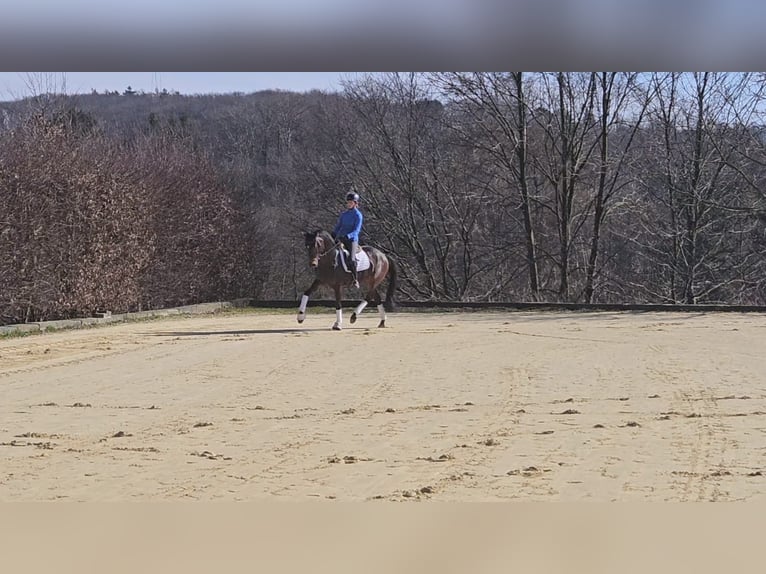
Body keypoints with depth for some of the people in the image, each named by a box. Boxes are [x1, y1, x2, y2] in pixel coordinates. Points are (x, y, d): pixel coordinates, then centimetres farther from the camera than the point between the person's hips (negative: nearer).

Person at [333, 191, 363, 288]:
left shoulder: (358, 215, -4)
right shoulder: (344, 214, 14)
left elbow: (356, 231, -12)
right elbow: (337, 227, 20)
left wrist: (347, 236, -27)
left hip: (352, 239, -7)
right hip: (340, 238, 7)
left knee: (352, 260, -26)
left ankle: (355, 279, -11)